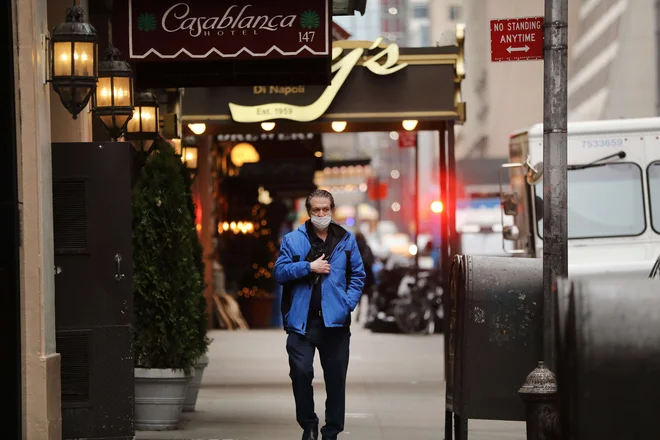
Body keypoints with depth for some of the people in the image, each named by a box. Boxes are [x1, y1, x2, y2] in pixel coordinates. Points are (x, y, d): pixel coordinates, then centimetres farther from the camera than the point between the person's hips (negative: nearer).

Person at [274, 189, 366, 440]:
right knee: (301, 372, -11)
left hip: (335, 320, 1)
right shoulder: (293, 240, 4)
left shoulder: (346, 240, 8)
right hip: (302, 320, -1)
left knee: (336, 377, 5)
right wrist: (308, 267, -12)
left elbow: (358, 275, 10)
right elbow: (279, 272, -2)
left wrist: (348, 303, -3)